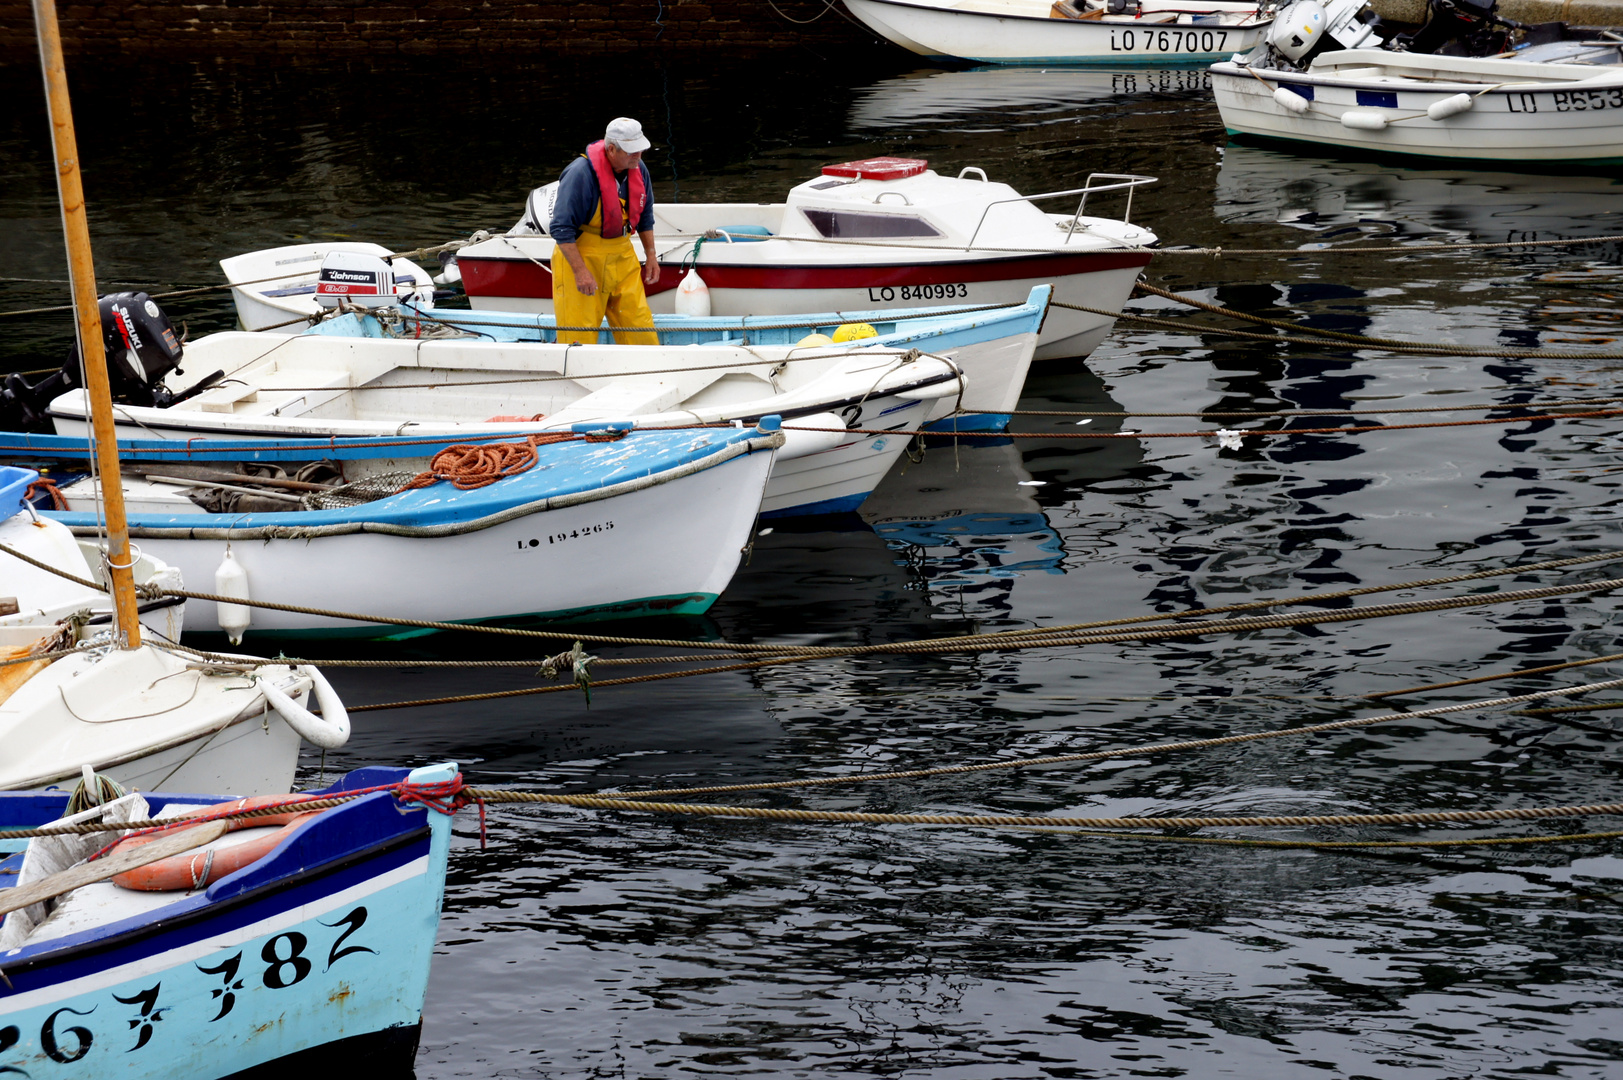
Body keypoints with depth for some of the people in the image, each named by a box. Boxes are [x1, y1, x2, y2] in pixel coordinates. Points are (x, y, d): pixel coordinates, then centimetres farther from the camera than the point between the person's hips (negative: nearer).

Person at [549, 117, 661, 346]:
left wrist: (651, 256, 15)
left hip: (622, 257, 6)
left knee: (640, 326, 6)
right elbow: (561, 229, -22)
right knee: (579, 337, -5)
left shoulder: (638, 170, 1)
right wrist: (580, 271, -24)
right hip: (580, 256, -6)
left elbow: (645, 216, 19)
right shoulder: (581, 174, -22)